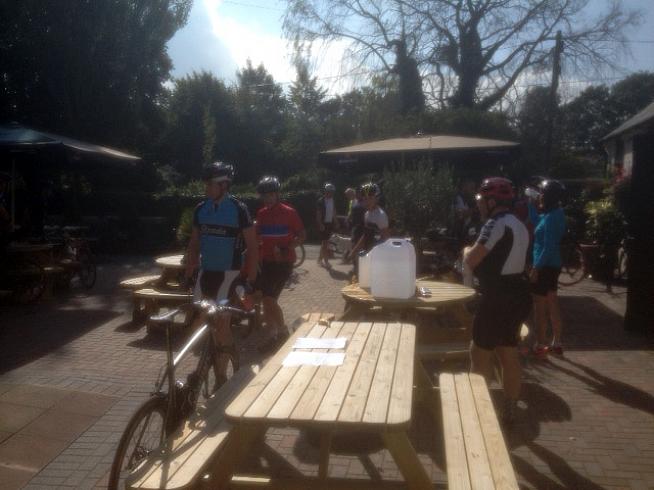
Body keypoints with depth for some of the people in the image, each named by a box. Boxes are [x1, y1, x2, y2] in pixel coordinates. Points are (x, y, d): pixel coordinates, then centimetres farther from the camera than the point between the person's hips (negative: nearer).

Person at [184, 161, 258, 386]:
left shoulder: (238, 209, -11)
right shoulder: (201, 209, 3)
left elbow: (252, 246, -7)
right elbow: (194, 243, 13)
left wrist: (251, 278, -10)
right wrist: (188, 271, 8)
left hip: (228, 272, -5)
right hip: (205, 271, 5)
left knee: (221, 323, -3)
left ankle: (220, 377, 9)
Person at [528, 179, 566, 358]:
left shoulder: (551, 218, -21)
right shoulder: (554, 213, 8)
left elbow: (548, 247, -24)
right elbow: (535, 221, 26)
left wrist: (536, 268, -21)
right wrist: (531, 204, 17)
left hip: (545, 267, -10)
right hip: (552, 265, 10)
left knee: (540, 307, 0)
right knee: (552, 304, 17)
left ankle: (540, 346, 9)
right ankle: (556, 343, 26)